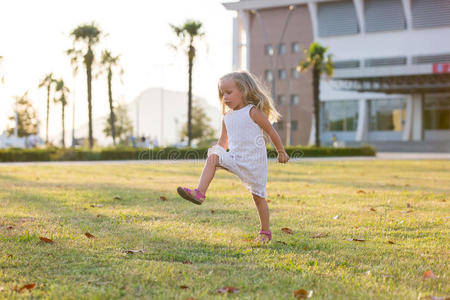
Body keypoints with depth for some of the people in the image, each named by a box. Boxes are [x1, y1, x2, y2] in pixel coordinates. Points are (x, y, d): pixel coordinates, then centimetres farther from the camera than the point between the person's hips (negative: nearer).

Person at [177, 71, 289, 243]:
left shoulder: (253, 112, -9)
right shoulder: (227, 117, 9)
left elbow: (271, 132, -2)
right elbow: (223, 142, 18)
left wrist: (281, 152, 4)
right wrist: (216, 155, 8)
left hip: (254, 161, -5)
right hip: (235, 158, 5)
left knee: (258, 196, 2)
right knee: (213, 156, -22)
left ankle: (265, 232, 17)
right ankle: (200, 193, -32)